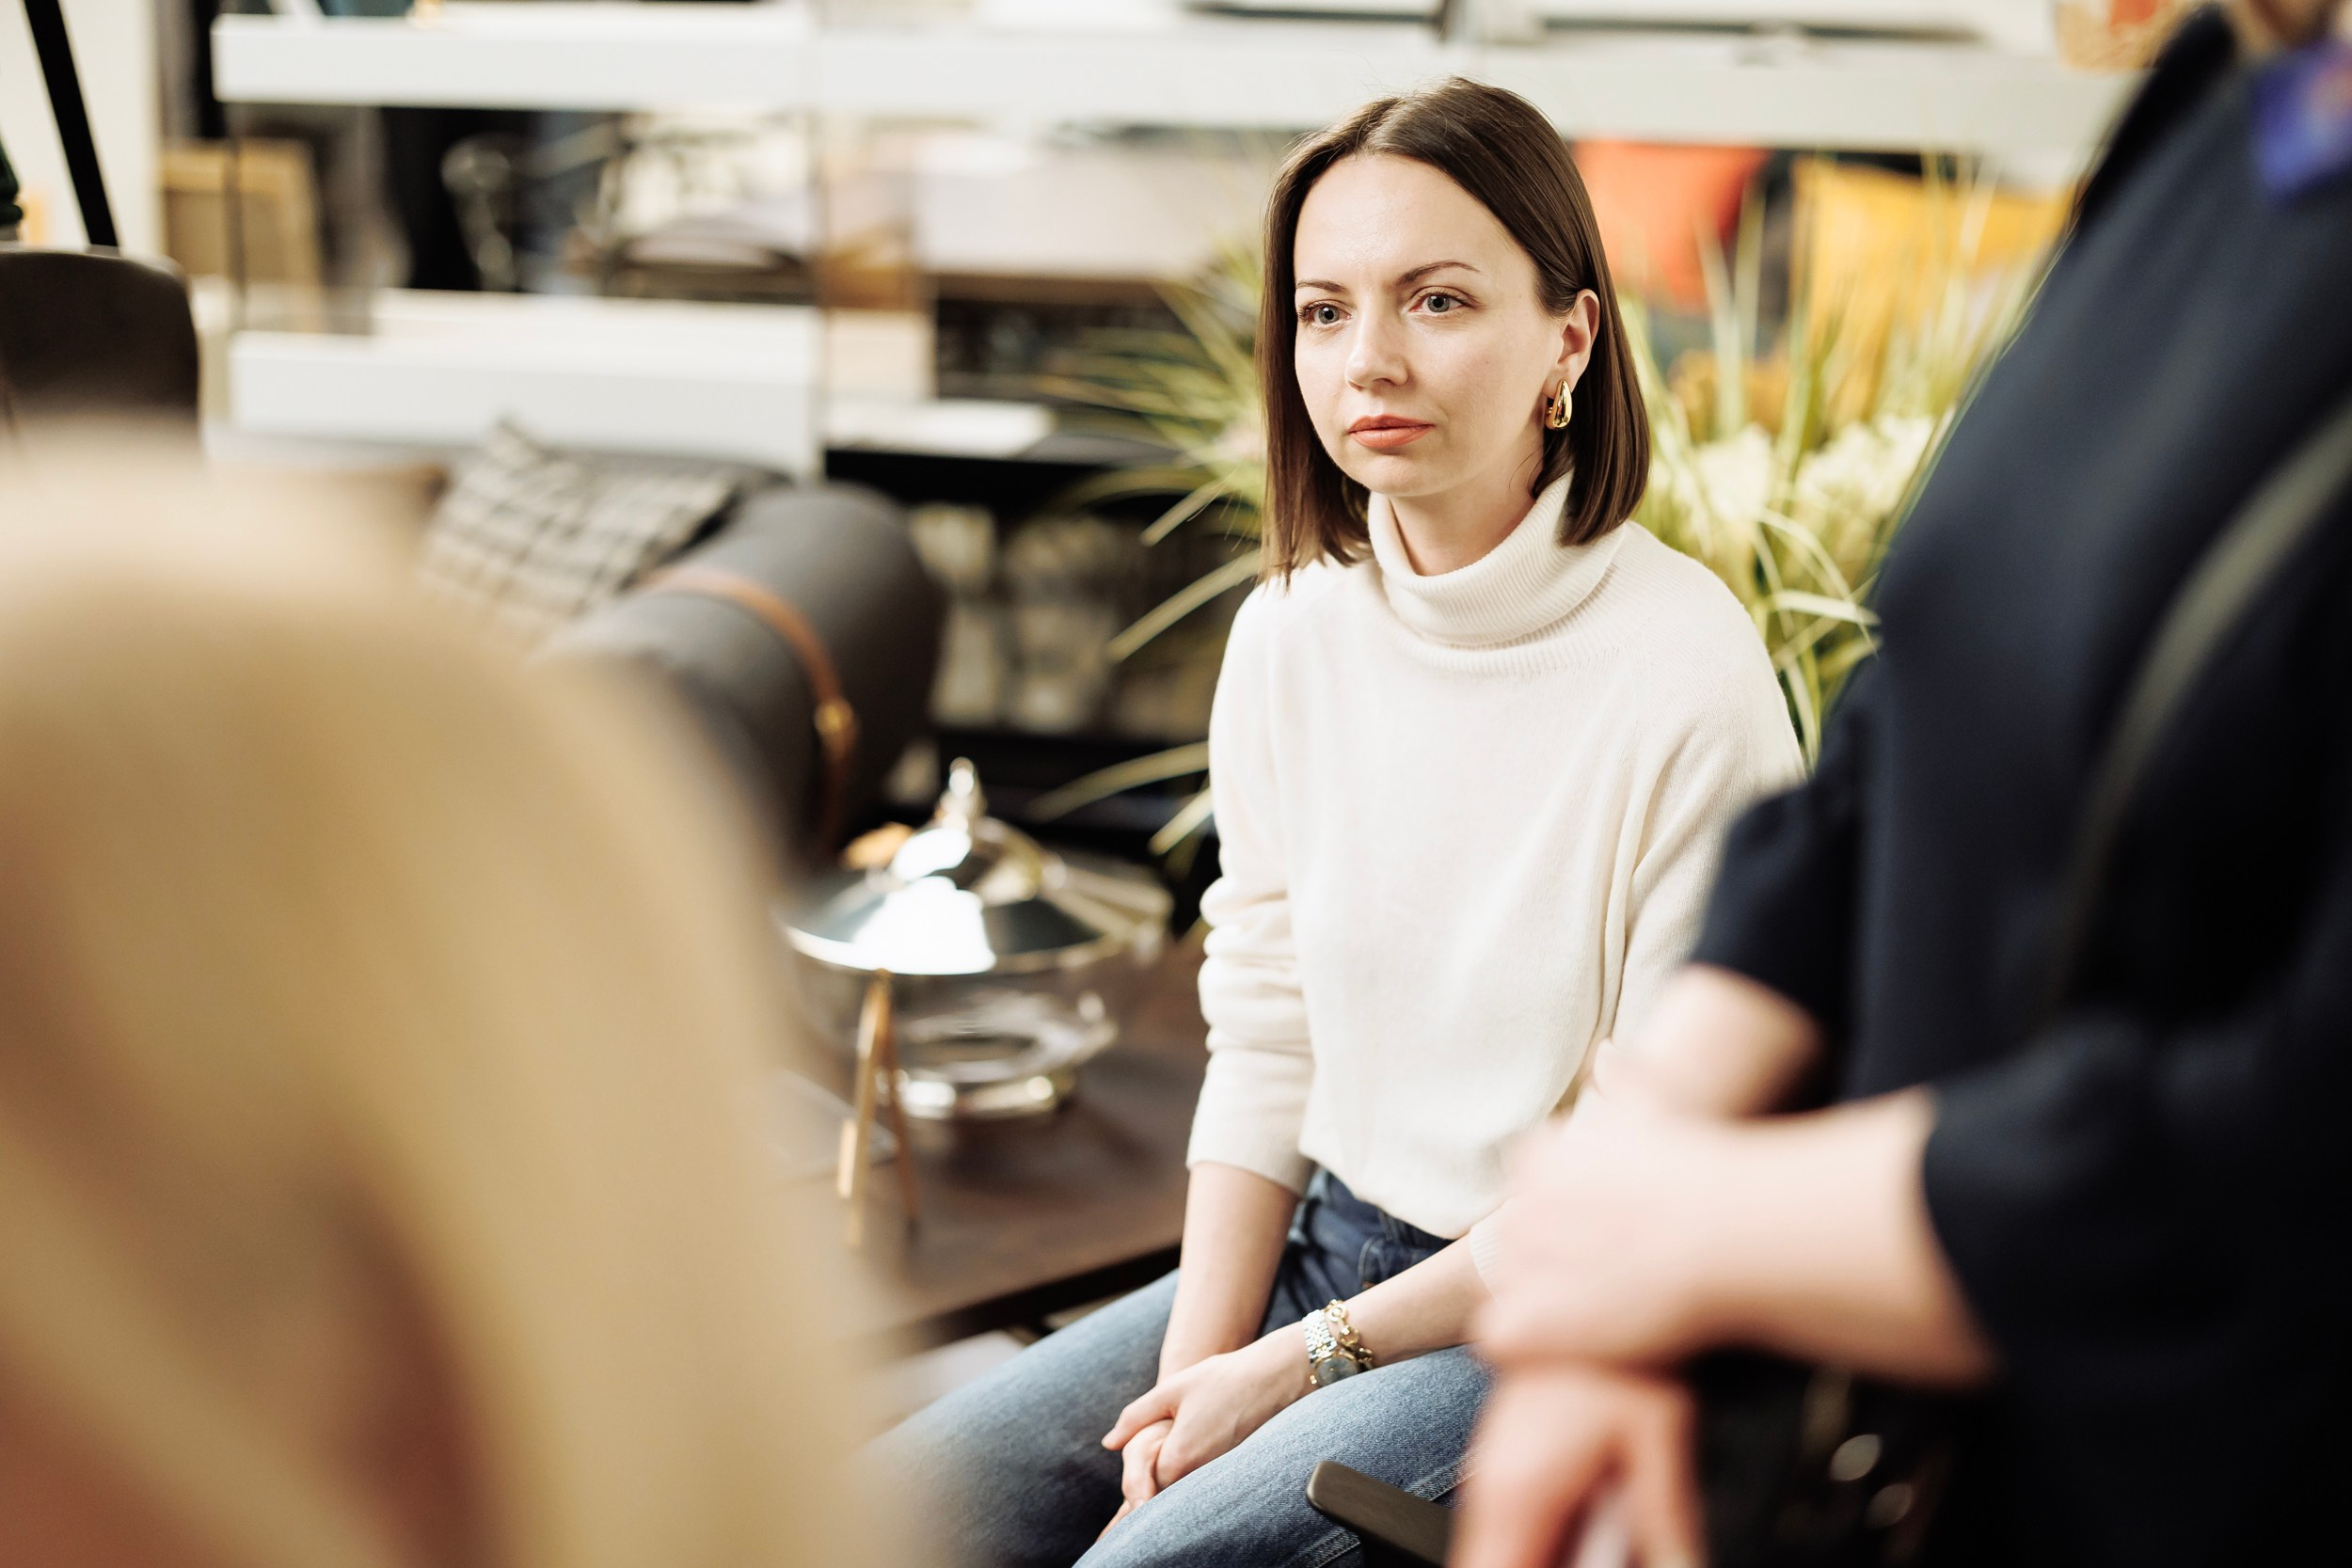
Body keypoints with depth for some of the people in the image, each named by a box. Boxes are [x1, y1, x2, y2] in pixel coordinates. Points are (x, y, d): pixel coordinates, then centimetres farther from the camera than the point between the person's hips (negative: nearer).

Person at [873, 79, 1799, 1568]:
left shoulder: (1685, 675, -18)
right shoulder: (1289, 637, 1)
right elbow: (1263, 1043, 6)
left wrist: (1308, 1360, -13)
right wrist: (1195, 1372, -6)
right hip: (1326, 1243, 6)